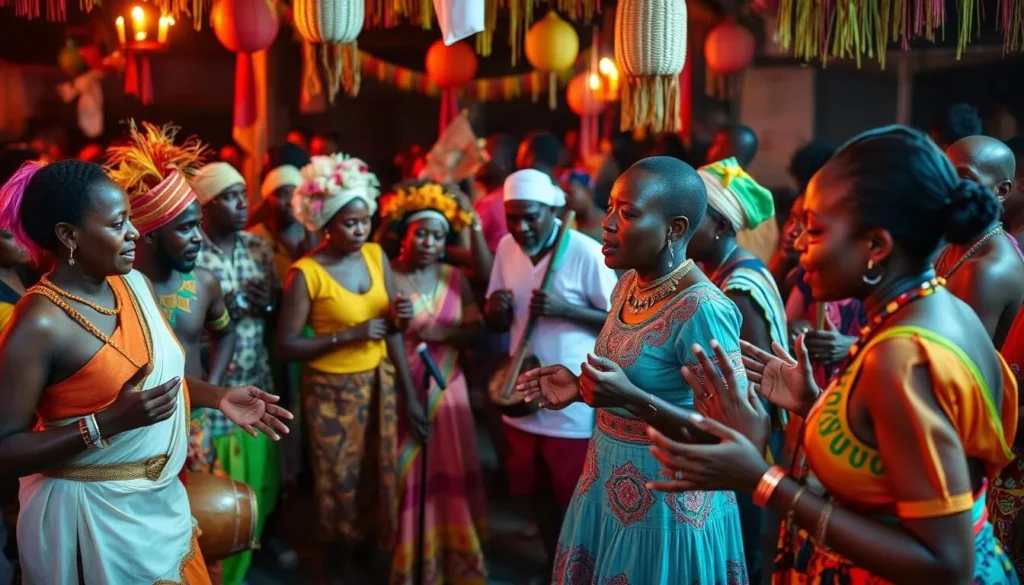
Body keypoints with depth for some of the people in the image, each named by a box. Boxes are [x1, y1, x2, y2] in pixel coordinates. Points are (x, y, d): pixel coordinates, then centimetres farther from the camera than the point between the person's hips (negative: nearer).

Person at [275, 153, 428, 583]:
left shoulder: (376, 255, -2)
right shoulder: (306, 273, -17)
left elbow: (391, 329, 1)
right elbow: (286, 346, -16)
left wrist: (410, 393, -7)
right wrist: (348, 335, -23)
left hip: (382, 381, 5)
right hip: (334, 390, -4)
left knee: (382, 475, 16)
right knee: (341, 484, 11)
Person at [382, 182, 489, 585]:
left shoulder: (455, 278, 6)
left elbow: (476, 331, 5)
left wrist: (445, 332, -13)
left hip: (446, 389, 4)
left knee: (449, 476, 7)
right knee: (407, 477, 3)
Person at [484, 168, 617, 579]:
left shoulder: (587, 252, -16)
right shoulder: (506, 248, 3)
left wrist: (564, 309, -25)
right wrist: (495, 308, -13)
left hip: (573, 404, -6)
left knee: (576, 500, 7)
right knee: (536, 494, 19)